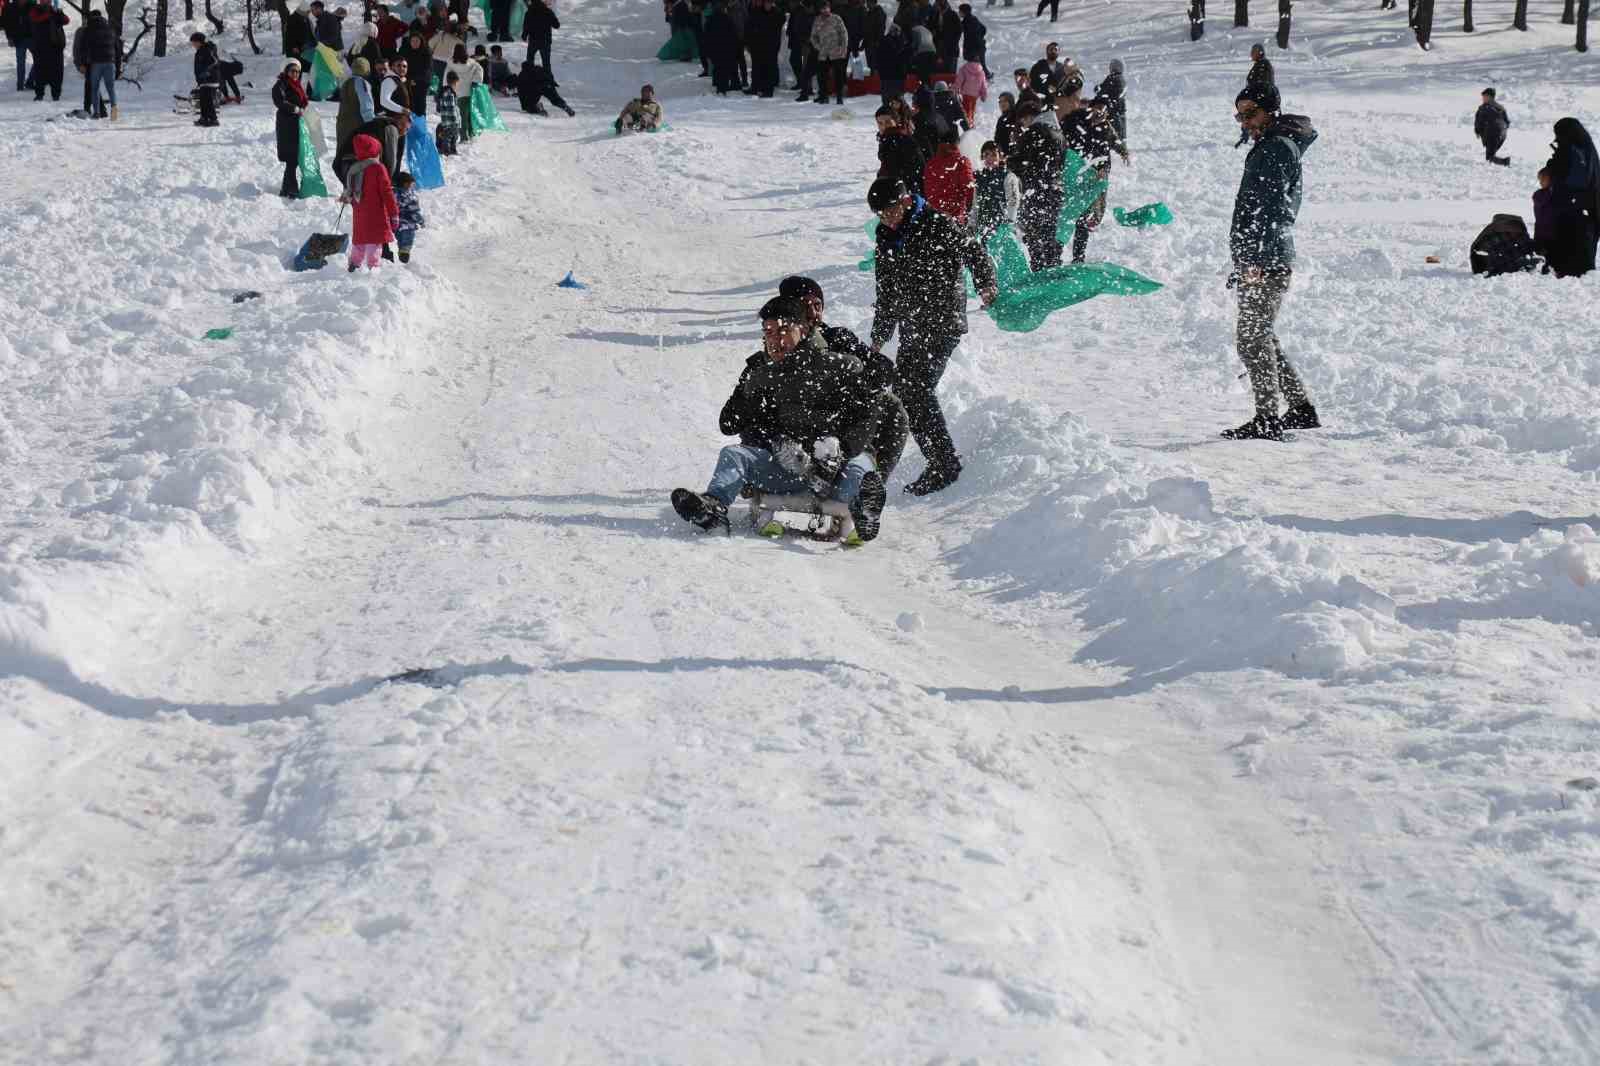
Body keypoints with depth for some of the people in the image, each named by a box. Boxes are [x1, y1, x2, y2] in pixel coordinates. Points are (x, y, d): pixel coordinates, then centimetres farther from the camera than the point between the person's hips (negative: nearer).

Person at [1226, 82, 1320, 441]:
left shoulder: (1278, 148, -12)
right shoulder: (1266, 148, 21)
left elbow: (1272, 209, -22)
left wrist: (1256, 260, -28)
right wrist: (1243, 263, 28)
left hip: (1267, 263, -11)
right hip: (1258, 262, 11)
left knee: (1252, 339, -9)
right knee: (1261, 337, 16)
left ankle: (1267, 419, -7)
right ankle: (1301, 409, 21)